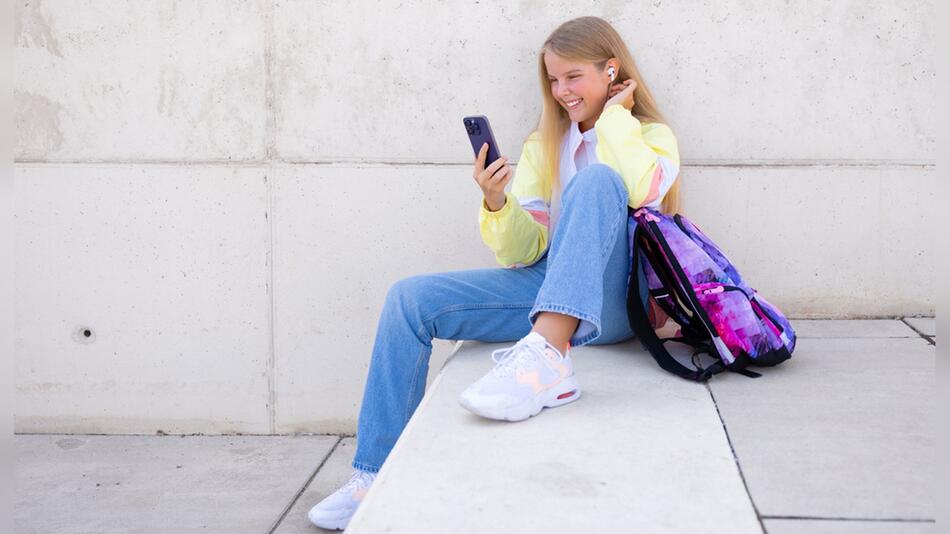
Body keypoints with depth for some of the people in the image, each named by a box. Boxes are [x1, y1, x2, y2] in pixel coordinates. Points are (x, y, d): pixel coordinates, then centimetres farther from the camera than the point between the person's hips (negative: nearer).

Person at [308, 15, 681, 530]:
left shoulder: (651, 137, 4)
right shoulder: (544, 145, 16)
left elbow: (641, 189, -23)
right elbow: (525, 251, 7)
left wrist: (614, 116, -8)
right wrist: (497, 204, -12)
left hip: (608, 304, -5)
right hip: (544, 286, 5)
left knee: (596, 180, -30)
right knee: (410, 299, -11)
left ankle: (546, 355, -49)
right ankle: (377, 474, -6)